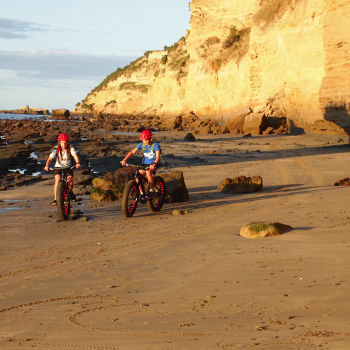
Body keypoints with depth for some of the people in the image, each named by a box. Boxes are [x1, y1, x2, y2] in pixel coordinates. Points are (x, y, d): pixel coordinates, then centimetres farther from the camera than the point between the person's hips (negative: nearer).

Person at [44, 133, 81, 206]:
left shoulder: (70, 148, -11)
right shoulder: (56, 149, -12)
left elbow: (75, 155, -26)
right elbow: (50, 158, -20)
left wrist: (77, 163, -47)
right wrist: (47, 166, -40)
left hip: (68, 168, 1)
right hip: (58, 167, -1)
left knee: (71, 182, -17)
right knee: (57, 180, -25)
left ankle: (70, 192, 19)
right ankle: (55, 198, -22)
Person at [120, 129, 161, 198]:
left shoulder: (155, 144, -15)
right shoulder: (142, 144, -4)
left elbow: (158, 156, -25)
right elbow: (132, 152, -7)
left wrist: (154, 164, -44)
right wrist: (124, 160, -23)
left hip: (153, 164, -4)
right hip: (145, 164, 4)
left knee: (148, 172, -35)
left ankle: (151, 190, -15)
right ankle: (142, 193, 0)